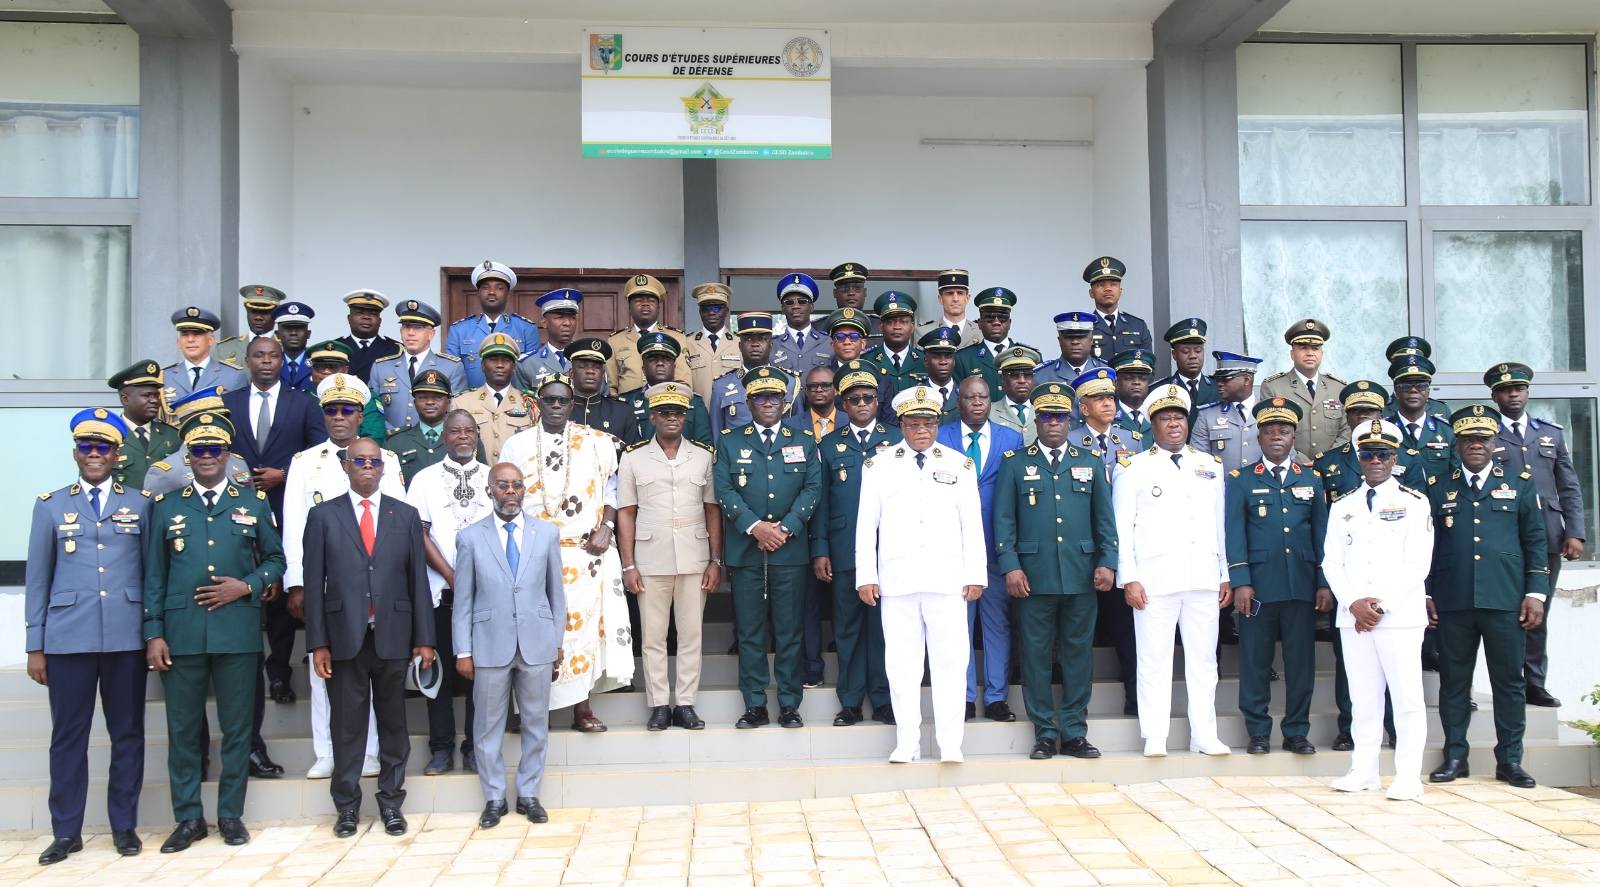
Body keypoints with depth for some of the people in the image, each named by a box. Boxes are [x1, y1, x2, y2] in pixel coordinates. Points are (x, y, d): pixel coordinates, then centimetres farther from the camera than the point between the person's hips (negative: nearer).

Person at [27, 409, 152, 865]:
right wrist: (35, 646, 4)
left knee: (128, 733, 6)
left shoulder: (141, 503, 8)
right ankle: (66, 831, 14)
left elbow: (152, 572, 7)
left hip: (126, 637, 0)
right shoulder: (51, 505, 9)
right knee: (68, 736, 4)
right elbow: (37, 579, 8)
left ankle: (124, 826, 17)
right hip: (68, 638, 0)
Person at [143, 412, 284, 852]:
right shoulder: (166, 506, 9)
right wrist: (154, 634, 0)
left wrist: (247, 586, -8)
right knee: (182, 728, 5)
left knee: (236, 727, 5)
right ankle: (188, 817, 16)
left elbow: (275, 559, 11)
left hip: (238, 633, 0)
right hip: (181, 634, 1)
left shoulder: (254, 503, 8)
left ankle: (231, 814, 15)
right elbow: (154, 575, 7)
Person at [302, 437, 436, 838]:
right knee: (347, 724, 5)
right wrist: (317, 643, -4)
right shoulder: (323, 515, 4)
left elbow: (418, 579, 6)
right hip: (345, 636, -1)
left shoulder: (406, 515, 8)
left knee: (393, 722, 8)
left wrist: (424, 638, 1)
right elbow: (314, 583, 2)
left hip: (393, 635, 1)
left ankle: (391, 801, 18)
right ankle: (347, 805, 16)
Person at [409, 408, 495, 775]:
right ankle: (441, 748, 13)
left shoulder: (493, 477, 8)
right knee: (441, 668, 3)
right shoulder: (424, 479, 6)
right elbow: (419, 533, -1)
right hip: (440, 589, 0)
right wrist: (451, 576, -9)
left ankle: (475, 748, 12)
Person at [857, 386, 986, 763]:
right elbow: (866, 523, 7)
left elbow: (972, 524, 8)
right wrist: (866, 576, 1)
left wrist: (975, 575, 2)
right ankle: (906, 744, 10)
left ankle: (951, 745, 4)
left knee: (950, 661, -1)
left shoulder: (959, 465, 9)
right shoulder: (878, 465, 8)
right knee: (902, 662, 3)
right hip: (897, 578, 0)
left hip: (947, 578, 0)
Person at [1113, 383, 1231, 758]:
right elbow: (1122, 528, 0)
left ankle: (1204, 735, 15)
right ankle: (1155, 737, 6)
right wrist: (1129, 578, -8)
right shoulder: (1133, 468, 4)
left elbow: (1221, 524, 15)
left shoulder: (1211, 466, 16)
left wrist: (1226, 575, 10)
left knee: (1203, 660, 7)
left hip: (1204, 579, 3)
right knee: (1154, 660, -1)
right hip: (1154, 581, -3)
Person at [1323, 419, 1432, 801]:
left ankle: (1408, 777, 3)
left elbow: (1418, 564, -5)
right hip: (1352, 617, 3)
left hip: (1401, 616, -3)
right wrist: (1354, 604, -7)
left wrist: (1381, 605, -11)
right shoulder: (1342, 506, 13)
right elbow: (1332, 562, 7)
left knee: (1407, 697, -1)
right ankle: (1364, 771, 15)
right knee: (1363, 697, 8)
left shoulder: (1414, 503, 2)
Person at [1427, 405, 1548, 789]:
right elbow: (1427, 546, 10)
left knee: (1509, 681, 4)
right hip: (1452, 603, 0)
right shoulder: (1438, 491, 10)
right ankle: (1455, 757, 13)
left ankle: (1509, 760, 13)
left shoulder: (1520, 486, 9)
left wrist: (1536, 592, -1)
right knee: (1454, 681, 5)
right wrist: (1425, 593, 4)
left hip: (1505, 602, 0)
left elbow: (1535, 542, 7)